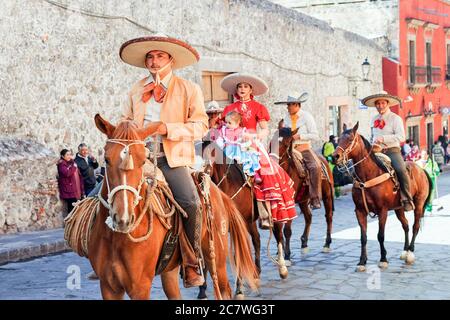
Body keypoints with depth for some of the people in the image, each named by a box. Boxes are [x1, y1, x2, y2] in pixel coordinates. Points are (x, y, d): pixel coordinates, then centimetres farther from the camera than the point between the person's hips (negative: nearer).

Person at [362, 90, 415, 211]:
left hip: (392, 150, -6)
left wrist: (383, 138, -22)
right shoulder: (374, 120, 18)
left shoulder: (395, 118, -1)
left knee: (401, 170, -30)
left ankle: (407, 200, -20)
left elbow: (401, 137, -13)